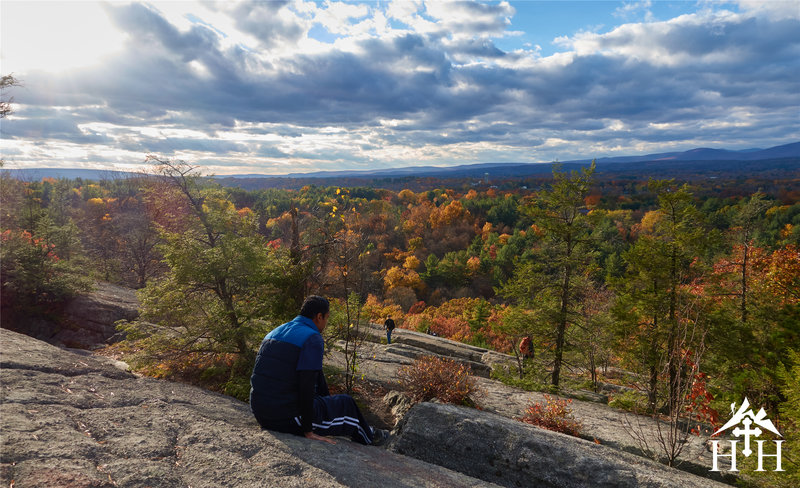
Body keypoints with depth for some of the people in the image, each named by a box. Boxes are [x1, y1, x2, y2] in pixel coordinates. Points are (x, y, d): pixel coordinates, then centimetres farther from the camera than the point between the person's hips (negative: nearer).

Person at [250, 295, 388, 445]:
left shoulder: (273, 333, 11)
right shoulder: (313, 339, -16)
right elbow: (306, 386, -24)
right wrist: (308, 431, -14)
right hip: (288, 418, -8)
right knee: (346, 404, 13)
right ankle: (368, 437, 39)